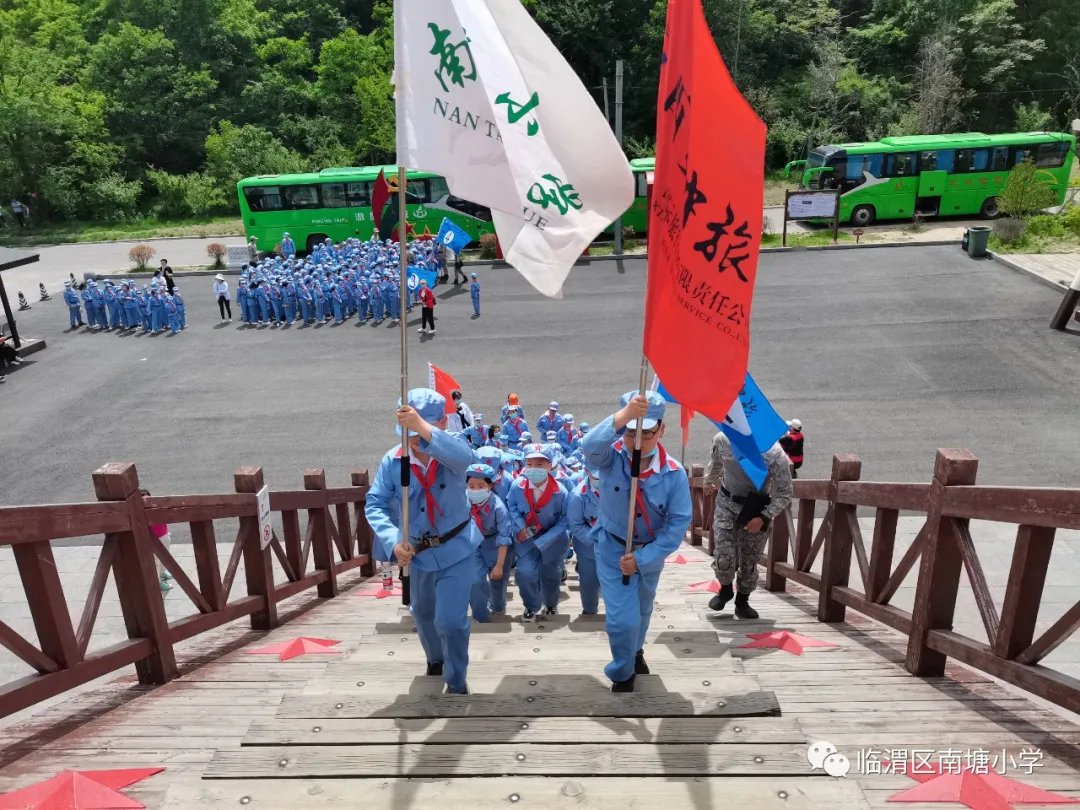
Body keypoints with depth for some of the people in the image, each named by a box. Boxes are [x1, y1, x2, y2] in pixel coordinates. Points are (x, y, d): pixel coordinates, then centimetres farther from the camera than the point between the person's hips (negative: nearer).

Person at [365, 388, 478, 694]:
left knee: (451, 620, -11)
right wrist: (393, 540, -33)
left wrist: (423, 427, -59)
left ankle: (456, 683, 16)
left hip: (457, 549, -4)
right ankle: (435, 658, 56)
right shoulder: (392, 460, -14)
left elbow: (463, 456, -45)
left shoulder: (451, 450, -20)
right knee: (423, 614, 25)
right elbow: (375, 504, -17)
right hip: (418, 552, 4)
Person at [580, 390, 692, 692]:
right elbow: (590, 447, -48)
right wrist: (623, 416, -65)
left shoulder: (674, 473, -21)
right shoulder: (612, 456, -24)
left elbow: (679, 522, -19)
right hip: (613, 548, -2)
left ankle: (636, 651, 58)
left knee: (642, 610, 26)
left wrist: (642, 559, -22)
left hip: (650, 552, 3)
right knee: (622, 618, -7)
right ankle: (622, 675, 24)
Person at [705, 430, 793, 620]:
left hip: (756, 510, -1)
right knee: (723, 557, -9)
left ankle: (742, 602, 31)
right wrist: (710, 481, 25)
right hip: (727, 503, 1)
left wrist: (764, 517, -24)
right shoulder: (722, 440, -18)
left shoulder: (774, 454, -27)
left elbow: (784, 494, -14)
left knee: (749, 561, 8)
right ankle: (725, 589, 22)